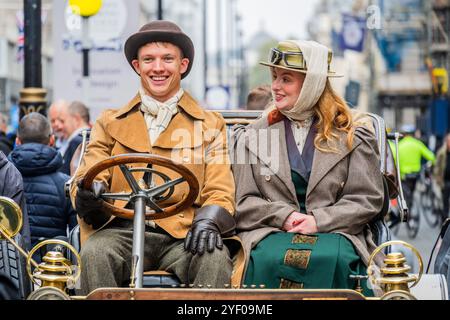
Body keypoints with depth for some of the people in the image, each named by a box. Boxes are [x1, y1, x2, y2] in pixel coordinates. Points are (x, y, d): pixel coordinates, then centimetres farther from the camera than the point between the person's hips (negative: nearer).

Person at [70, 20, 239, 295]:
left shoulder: (210, 125, 18)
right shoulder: (110, 124, 22)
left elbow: (220, 193, 9)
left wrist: (207, 221, -15)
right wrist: (89, 193, -14)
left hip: (184, 236, -1)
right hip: (122, 231, 1)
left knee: (215, 259, -33)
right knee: (94, 253, -32)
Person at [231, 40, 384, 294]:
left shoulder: (351, 137, 13)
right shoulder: (252, 136, 17)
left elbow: (368, 199, 6)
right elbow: (242, 202, 9)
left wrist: (318, 221, -8)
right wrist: (284, 217, -9)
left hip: (334, 232, 0)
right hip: (269, 233, 1)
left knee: (331, 258, -36)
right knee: (268, 259, -35)